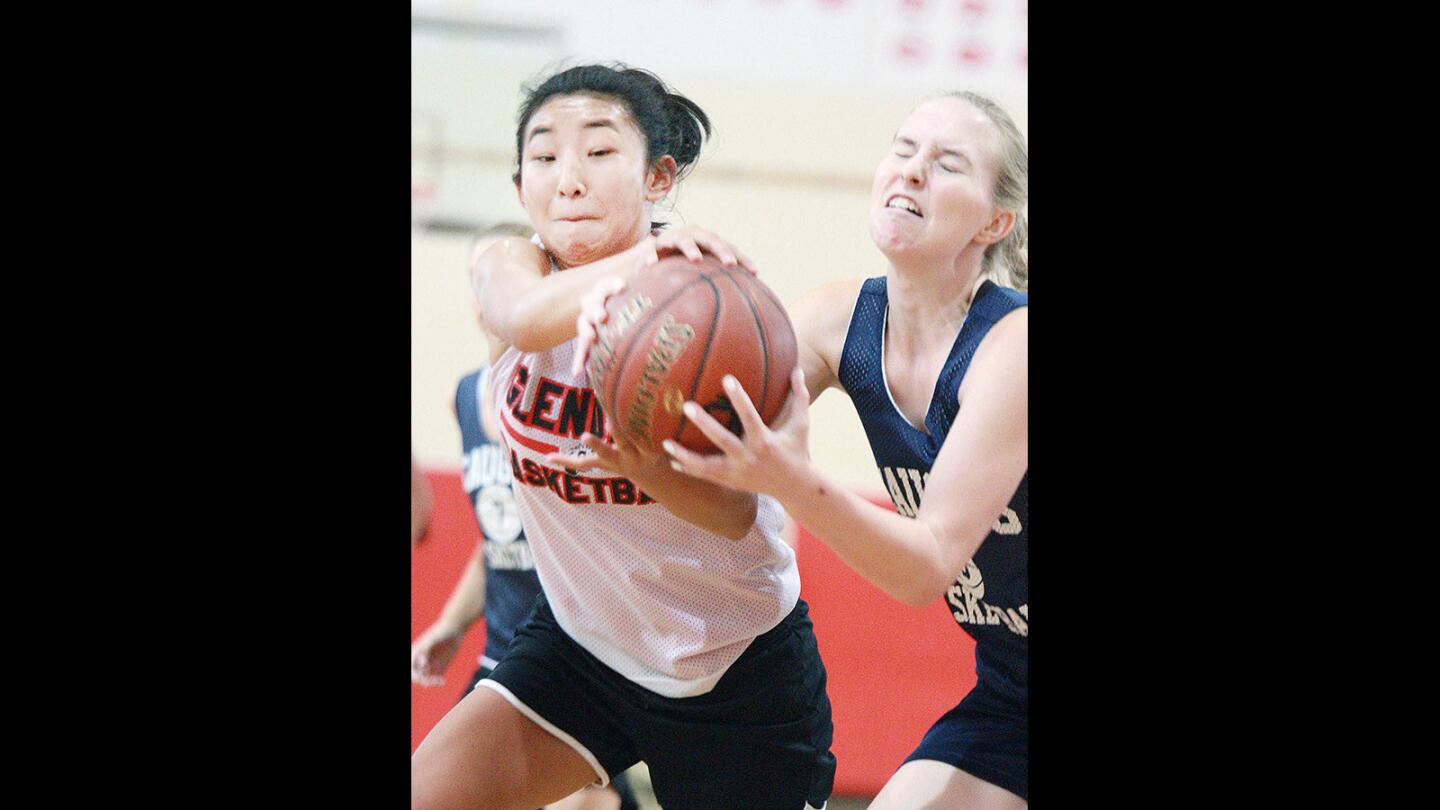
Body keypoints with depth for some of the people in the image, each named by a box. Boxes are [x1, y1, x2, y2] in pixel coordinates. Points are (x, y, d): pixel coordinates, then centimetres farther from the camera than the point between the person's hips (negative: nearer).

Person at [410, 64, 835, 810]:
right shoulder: (509, 269, -8)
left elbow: (735, 512, -27)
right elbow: (527, 318, -35)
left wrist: (650, 473, -49)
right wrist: (646, 257, -51)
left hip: (735, 670, -3)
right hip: (583, 640, 3)